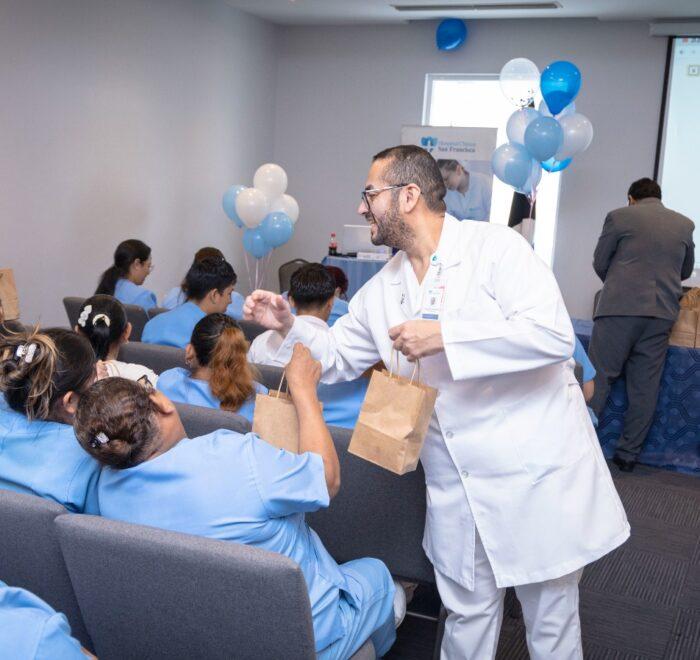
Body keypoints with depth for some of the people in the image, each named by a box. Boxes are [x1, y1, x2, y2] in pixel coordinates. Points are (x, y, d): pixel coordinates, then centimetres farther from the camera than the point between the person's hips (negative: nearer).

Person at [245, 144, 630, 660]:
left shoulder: (495, 246, -11)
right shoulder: (382, 289, 9)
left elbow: (554, 334, -22)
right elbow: (336, 356, 19)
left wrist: (445, 337, -23)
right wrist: (288, 325, 0)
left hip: (536, 473, -5)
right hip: (458, 489, 5)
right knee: (466, 613, 17)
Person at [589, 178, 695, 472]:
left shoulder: (619, 216, 0)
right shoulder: (685, 224, 11)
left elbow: (599, 263, 5)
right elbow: (685, 271, 21)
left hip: (620, 308, -3)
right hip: (662, 313, 4)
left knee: (598, 378, 2)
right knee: (645, 386, 8)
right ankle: (628, 453, 14)